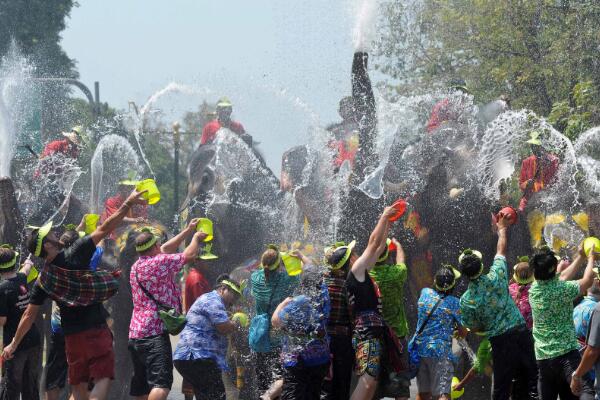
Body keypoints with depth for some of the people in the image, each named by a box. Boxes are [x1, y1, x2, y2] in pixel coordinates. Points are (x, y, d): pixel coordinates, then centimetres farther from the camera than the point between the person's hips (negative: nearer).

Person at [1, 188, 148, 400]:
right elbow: (104, 229, -9)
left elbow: (29, 315, 6)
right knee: (103, 379, -7)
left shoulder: (42, 281, 3)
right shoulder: (74, 255, -10)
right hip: (96, 331, -5)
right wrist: (128, 204, -5)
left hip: (72, 337, 5)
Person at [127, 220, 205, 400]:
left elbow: (165, 249, 31)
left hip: (135, 334, 9)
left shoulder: (136, 266, 17)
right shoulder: (159, 262, -9)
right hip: (155, 333, -9)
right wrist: (196, 238, 17)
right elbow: (189, 255, -4)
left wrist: (188, 231, 37)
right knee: (161, 383, -20)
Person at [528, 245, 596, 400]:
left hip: (543, 357, 7)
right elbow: (587, 281, 4)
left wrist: (580, 257, 31)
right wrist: (591, 259, 22)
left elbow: (563, 277, 23)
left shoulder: (534, 289, 7)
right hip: (567, 354, -7)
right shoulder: (562, 290, -12)